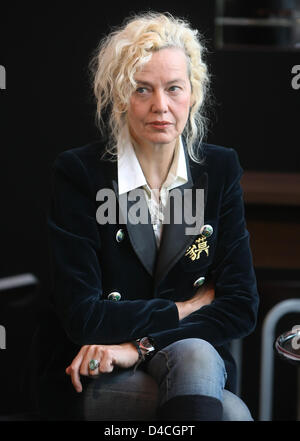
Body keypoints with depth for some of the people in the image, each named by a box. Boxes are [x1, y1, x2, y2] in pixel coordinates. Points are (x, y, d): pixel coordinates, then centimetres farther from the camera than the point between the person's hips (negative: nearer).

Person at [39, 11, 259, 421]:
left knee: (194, 357, -34)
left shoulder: (220, 169, 2)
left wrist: (139, 346, -15)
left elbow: (241, 306, -3)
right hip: (95, 378, -4)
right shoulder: (78, 172, -8)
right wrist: (187, 307, -6)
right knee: (235, 413, -34)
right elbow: (82, 317, -13)